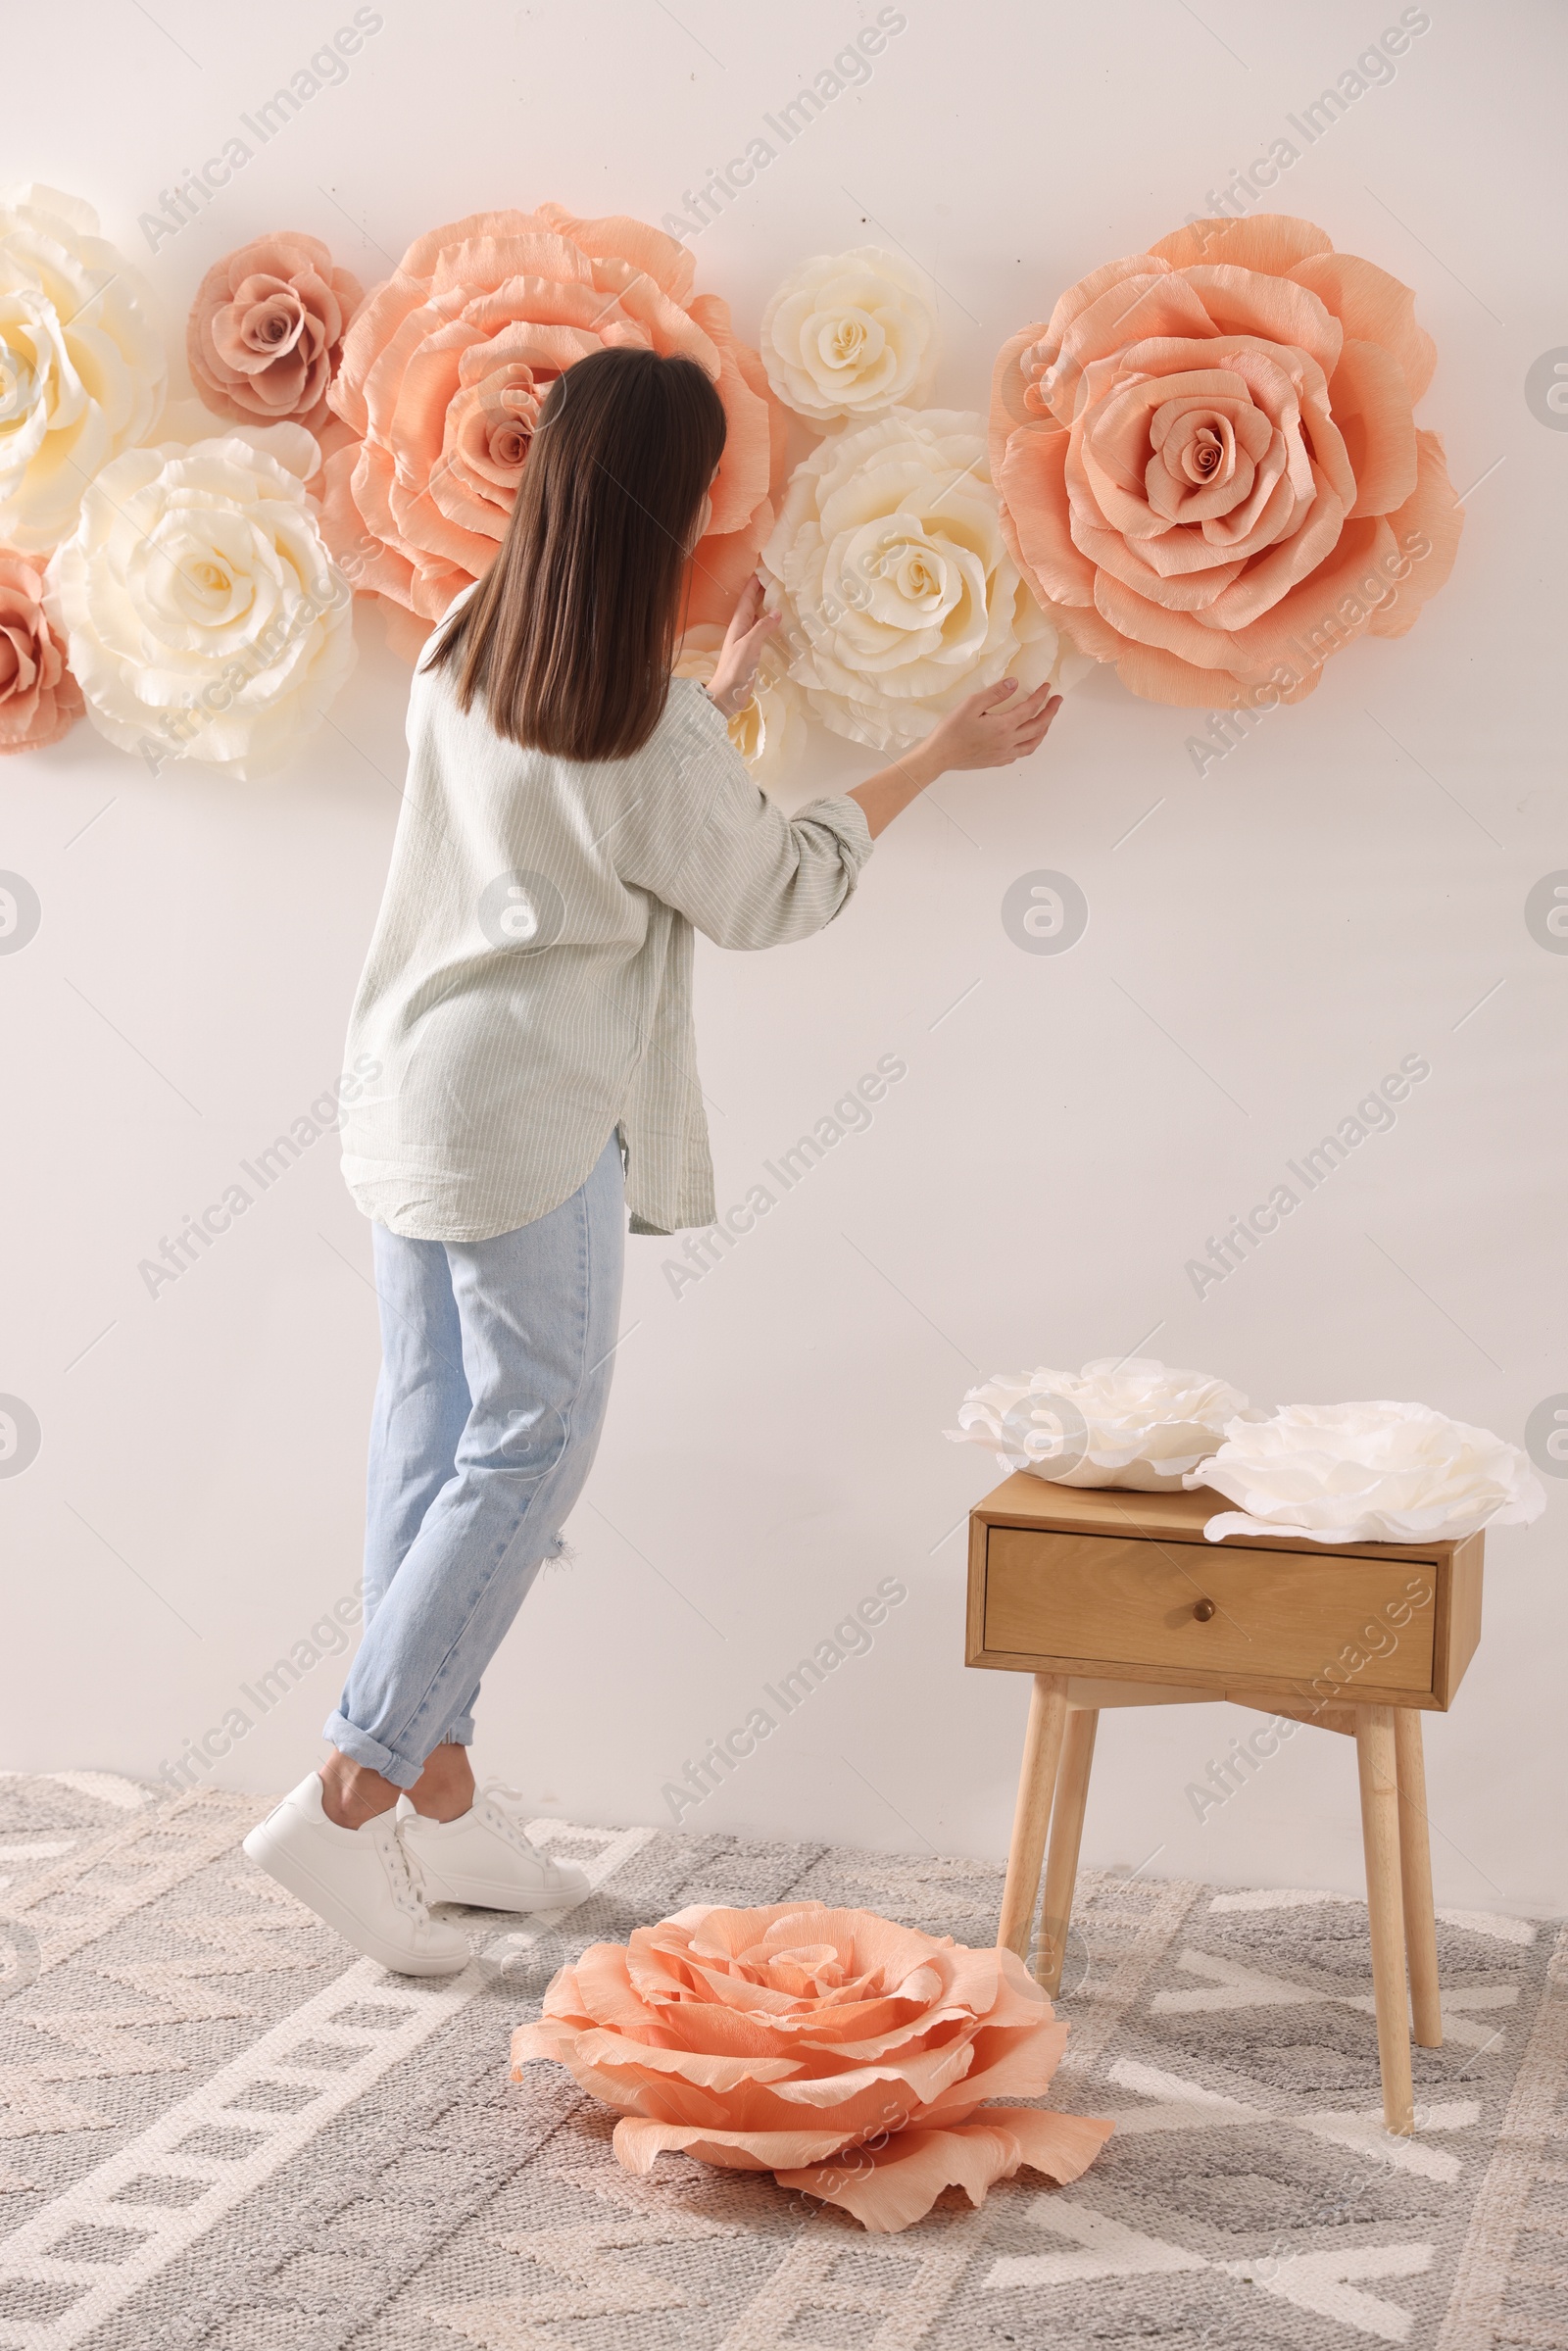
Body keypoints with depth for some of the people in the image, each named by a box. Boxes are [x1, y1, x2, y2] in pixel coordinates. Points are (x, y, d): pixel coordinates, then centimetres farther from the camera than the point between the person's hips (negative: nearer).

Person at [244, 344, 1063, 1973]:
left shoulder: (460, 653, 4)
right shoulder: (650, 727, -18)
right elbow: (768, 894, -3)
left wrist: (722, 692, 30)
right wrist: (941, 756, 5)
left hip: (410, 1087, 8)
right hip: (528, 1117, -8)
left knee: (430, 1436, 10)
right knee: (533, 1445, -1)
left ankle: (437, 1800, 19)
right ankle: (348, 1803, -4)